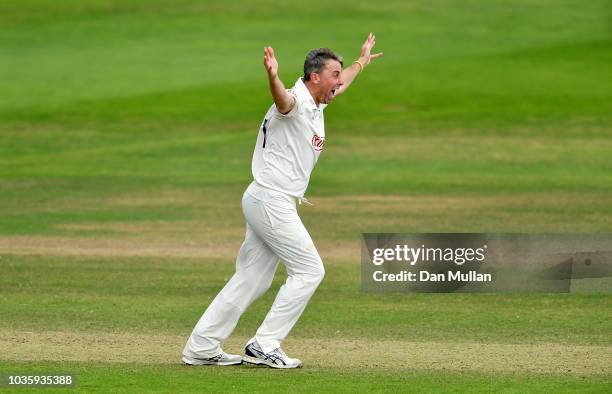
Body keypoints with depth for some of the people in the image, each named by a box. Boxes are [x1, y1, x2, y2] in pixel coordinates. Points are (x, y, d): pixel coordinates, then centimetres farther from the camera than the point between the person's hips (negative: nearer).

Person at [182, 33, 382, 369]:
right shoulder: (295, 102, -16)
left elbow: (340, 84, 38)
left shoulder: (317, 104, 14)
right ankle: (264, 346, -6)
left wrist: (362, 61, 53)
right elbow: (282, 98, -42)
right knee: (309, 269, -7)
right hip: (271, 200, -10)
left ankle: (201, 349, 11)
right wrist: (273, 77, -64)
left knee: (252, 279, 10)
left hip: (266, 203, 10)